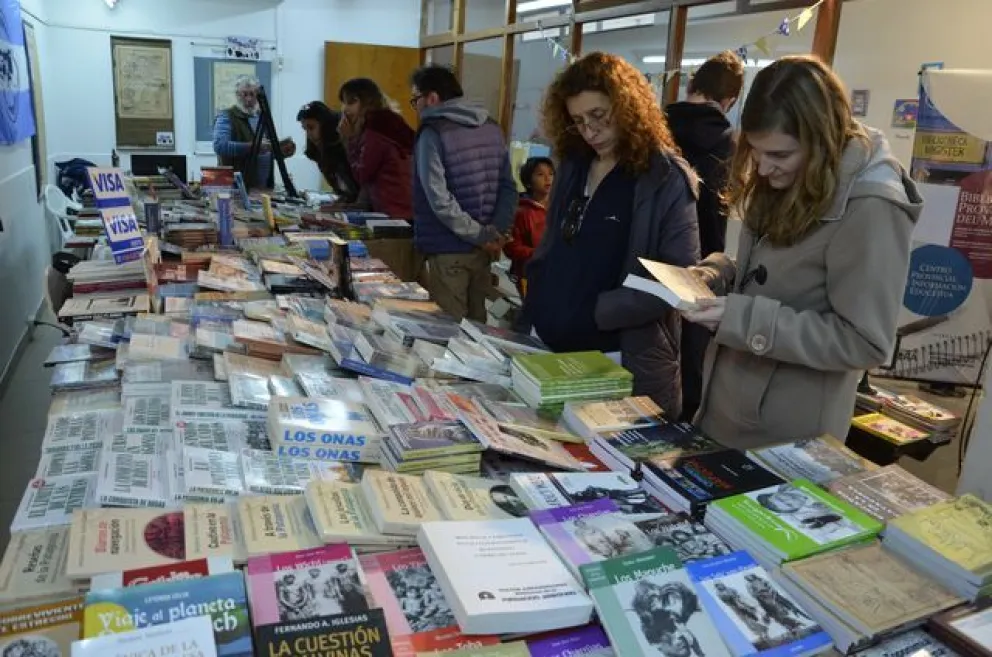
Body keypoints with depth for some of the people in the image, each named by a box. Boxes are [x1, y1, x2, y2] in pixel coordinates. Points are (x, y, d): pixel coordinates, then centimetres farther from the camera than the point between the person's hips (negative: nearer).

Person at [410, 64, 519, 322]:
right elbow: (509, 189, 5)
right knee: (476, 324, 17)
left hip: (448, 250, -7)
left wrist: (480, 235, -15)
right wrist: (496, 232, -4)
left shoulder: (433, 133, -11)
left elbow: (439, 199, -21)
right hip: (483, 249, 7)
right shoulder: (492, 129, 9)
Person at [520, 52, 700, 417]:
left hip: (627, 368, -6)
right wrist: (529, 321, 5)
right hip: (551, 351, 6)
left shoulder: (667, 178, -12)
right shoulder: (572, 166, 7)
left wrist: (595, 311, -20)